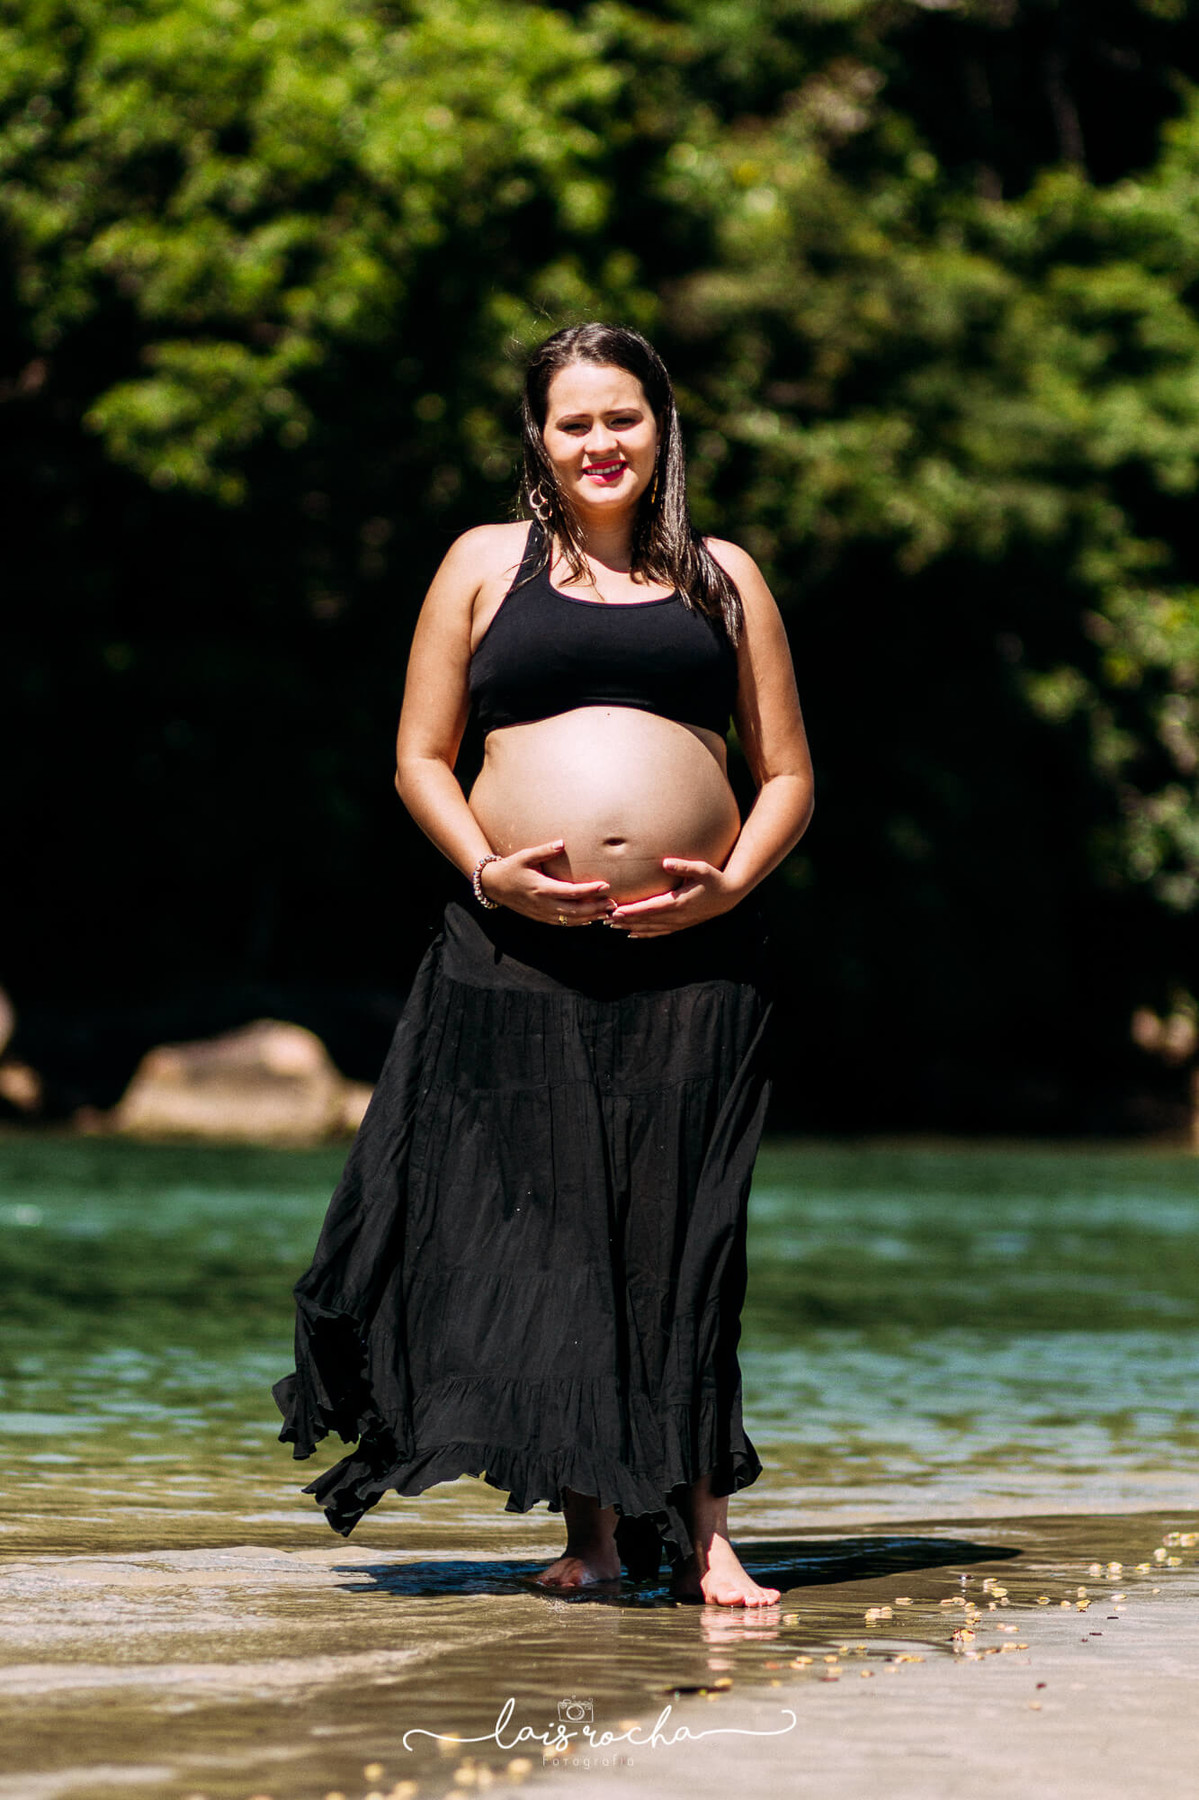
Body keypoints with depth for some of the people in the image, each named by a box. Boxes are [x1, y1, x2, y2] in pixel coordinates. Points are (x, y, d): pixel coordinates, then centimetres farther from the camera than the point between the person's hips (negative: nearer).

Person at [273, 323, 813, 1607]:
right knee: (544, 1229, -1)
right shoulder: (486, 565, 11)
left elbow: (787, 775, 15)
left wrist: (733, 880, -4)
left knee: (682, 1232, -3)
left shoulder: (724, 579, 15)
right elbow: (419, 757, 10)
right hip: (519, 950, 0)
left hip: (689, 952, 0)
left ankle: (699, 1528, -1)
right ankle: (592, 1525, 8)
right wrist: (490, 870, -7)